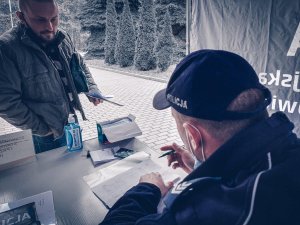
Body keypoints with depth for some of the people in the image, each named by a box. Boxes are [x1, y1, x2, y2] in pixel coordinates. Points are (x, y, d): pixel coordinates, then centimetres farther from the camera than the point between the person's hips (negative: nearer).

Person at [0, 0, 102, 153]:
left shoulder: (63, 38, -3)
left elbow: (80, 66, 13)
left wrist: (91, 89, -3)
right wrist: (41, 129, -16)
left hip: (72, 122, 6)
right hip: (48, 135, -5)